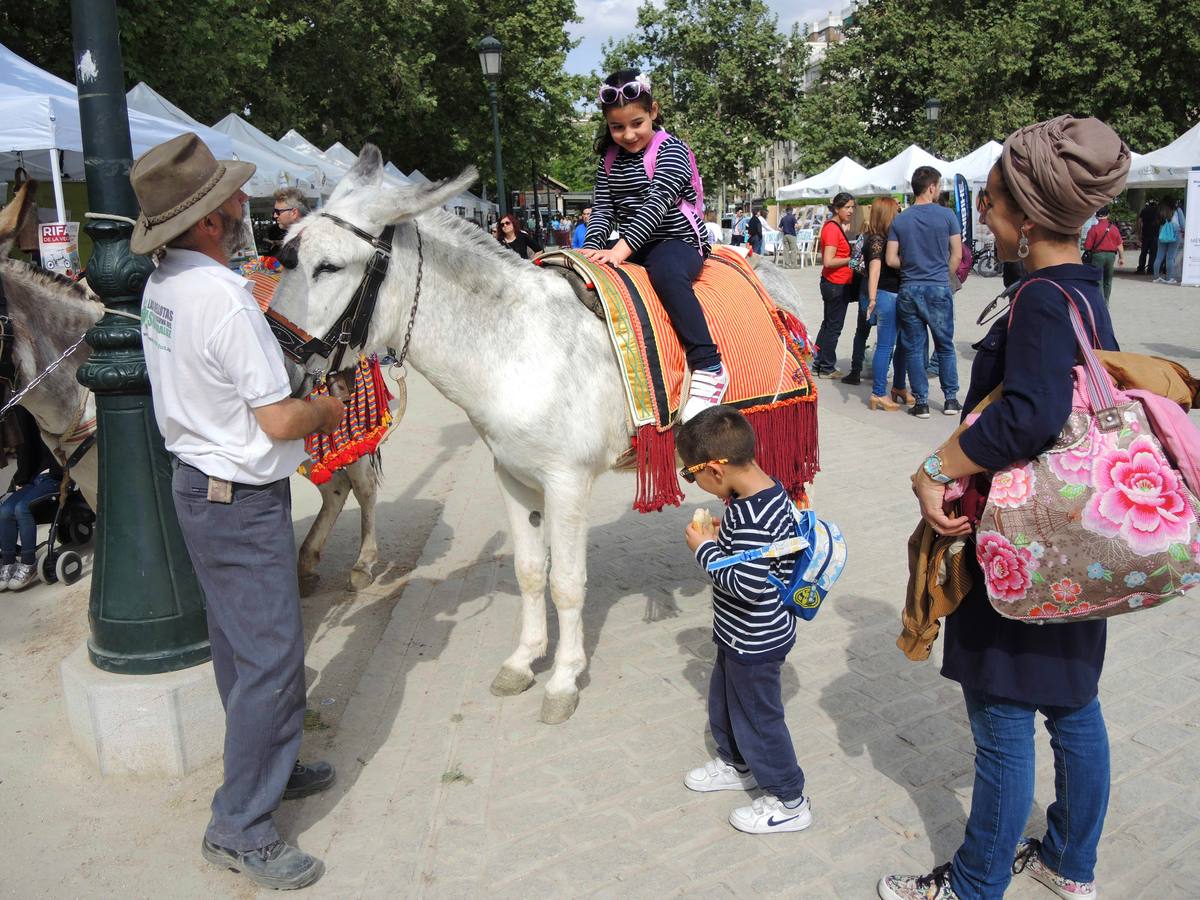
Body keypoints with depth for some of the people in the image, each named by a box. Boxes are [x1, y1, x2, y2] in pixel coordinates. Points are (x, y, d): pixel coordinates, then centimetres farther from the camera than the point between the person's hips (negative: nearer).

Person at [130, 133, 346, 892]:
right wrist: (328, 411, -3)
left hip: (198, 481, 10)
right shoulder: (224, 297, -25)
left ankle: (270, 766, 39)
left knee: (241, 647, 21)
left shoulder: (162, 286, 5)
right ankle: (242, 829, 13)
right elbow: (278, 418, -22)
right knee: (271, 658, 0)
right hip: (242, 501, -10)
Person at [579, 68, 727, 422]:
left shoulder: (671, 150, -8)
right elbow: (602, 210, 6)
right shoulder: (609, 160, 11)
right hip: (633, 247, 7)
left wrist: (621, 249, -35)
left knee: (666, 272, -39)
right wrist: (592, 249, -15)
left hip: (679, 241, -7)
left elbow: (657, 203, -22)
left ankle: (708, 368, -39)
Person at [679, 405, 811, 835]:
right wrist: (721, 537, -3)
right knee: (724, 700, 28)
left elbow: (747, 585, -35)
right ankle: (737, 764, 51)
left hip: (755, 642, -10)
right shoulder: (767, 489, -3)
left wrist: (705, 550, -24)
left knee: (757, 717, 10)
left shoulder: (750, 515, -34)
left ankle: (789, 802, 29)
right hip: (743, 636, 10)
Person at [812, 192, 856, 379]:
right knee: (834, 326, 1)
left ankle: (818, 364, 25)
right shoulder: (833, 229, -19)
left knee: (828, 324, 17)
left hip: (832, 284, 10)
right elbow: (828, 262, -25)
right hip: (837, 284, -10)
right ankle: (827, 368, 11)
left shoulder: (831, 225, 9)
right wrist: (851, 259, -15)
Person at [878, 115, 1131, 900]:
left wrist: (935, 471, -27)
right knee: (1073, 705, 21)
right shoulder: (1085, 291, 7)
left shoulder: (1043, 301, -22)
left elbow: (1030, 414, -38)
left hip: (1022, 554, -9)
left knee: (1004, 720, 6)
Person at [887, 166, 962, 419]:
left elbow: (891, 260, -2)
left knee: (913, 348, 7)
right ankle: (951, 399, 17)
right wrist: (943, 275, 12)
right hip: (939, 289, -1)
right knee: (945, 346, 12)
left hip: (909, 290, 1)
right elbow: (957, 255, -3)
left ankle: (921, 402, 8)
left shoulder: (899, 220, 1)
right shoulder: (946, 215, -4)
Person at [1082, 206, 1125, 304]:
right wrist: (1122, 257, 14)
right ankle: (1106, 303, 25)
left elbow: (1087, 246, -12)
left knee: (1098, 280, -3)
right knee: (1108, 281, 16)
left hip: (1098, 255, -5)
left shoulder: (1094, 228, -11)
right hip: (1111, 255, 5)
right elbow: (1120, 245, 5)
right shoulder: (1114, 228, 2)